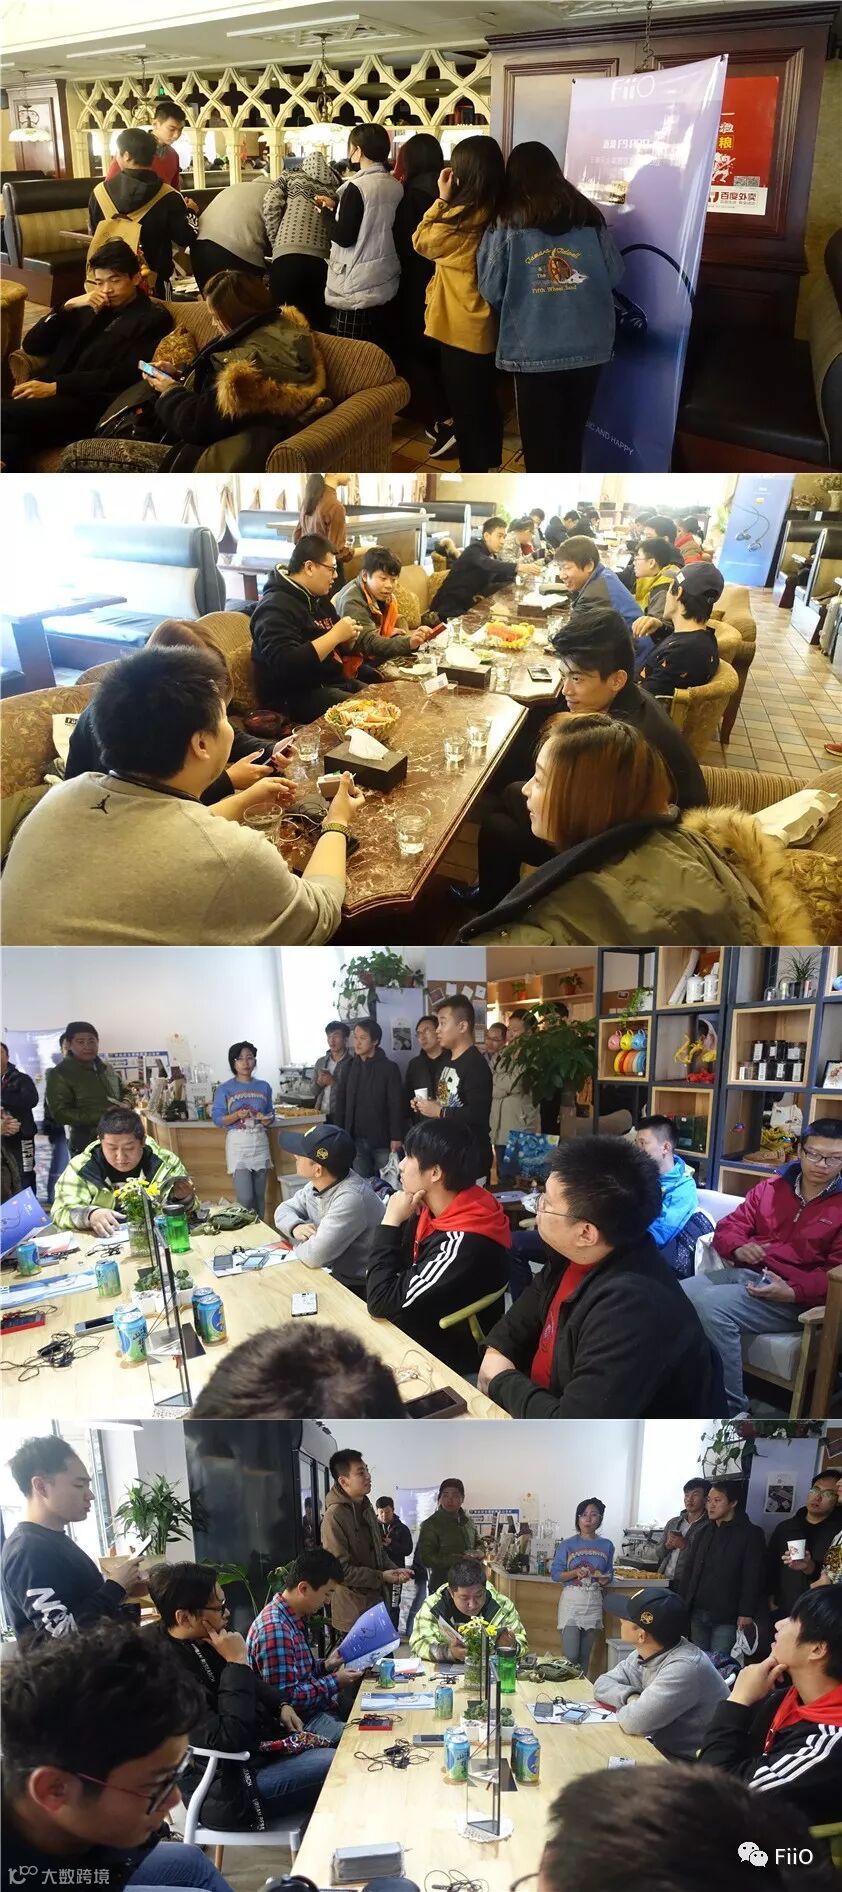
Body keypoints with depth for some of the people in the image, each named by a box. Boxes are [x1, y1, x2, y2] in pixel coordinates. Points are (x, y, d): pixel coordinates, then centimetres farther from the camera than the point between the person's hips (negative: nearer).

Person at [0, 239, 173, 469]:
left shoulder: (153, 318, 7)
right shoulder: (88, 307, 26)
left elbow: (123, 377, -7)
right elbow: (32, 346, 20)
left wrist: (55, 386, -13)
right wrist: (68, 306, 5)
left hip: (91, 404, -5)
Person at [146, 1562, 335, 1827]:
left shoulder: (200, 1642, -1)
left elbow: (252, 1683, 18)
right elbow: (227, 1740, -33)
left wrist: (281, 1705, 2)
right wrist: (237, 1663, -28)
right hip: (228, 1789, -10)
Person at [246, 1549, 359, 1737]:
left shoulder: (293, 1618, 8)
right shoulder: (275, 1630, -24)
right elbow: (285, 1697, -25)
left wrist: (325, 1666, 5)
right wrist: (334, 1682, -16)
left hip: (314, 1707, 10)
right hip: (297, 1722, -10)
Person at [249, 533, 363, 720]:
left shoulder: (319, 599, 14)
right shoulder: (276, 607, -16)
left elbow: (338, 647, 27)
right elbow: (286, 665, -30)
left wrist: (349, 638, 2)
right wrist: (335, 635, -23)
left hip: (332, 682, 10)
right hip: (295, 697, -10)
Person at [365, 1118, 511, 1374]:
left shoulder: (464, 1243, -30)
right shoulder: (433, 1209, -5)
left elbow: (381, 1303, -24)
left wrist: (391, 1222, -20)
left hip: (444, 1357, -7)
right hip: (415, 1329, 7)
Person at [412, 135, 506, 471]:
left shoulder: (463, 216, -23)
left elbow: (422, 241, -8)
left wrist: (442, 199, -6)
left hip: (462, 328, -8)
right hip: (488, 325, 8)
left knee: (465, 408, 4)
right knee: (486, 402, 19)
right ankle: (489, 467, 31)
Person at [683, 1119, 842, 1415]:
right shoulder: (769, 1188, 15)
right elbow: (728, 1228, 15)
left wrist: (791, 1292, -23)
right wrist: (738, 1248, -10)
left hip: (795, 1298, -5)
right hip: (743, 1274, 6)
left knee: (710, 1305, -31)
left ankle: (729, 1407, -21)